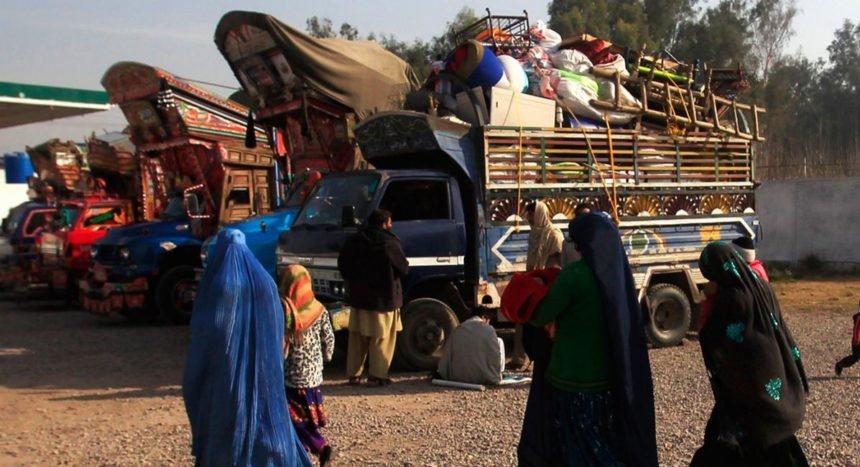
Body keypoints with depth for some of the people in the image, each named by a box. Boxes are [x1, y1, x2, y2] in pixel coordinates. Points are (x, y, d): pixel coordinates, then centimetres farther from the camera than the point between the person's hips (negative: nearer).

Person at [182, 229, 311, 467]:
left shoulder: (220, 285, -12)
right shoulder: (265, 281, 3)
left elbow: (202, 337, -10)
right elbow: (278, 333, 10)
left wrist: (192, 382, 2)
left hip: (226, 374, -5)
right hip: (263, 373, 5)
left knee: (224, 432, 3)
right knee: (267, 420, 14)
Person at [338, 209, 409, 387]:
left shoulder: (354, 240, 4)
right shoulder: (389, 242, -13)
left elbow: (342, 263, 11)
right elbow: (403, 269, -10)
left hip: (358, 297, 5)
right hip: (384, 298, -5)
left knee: (357, 338, 13)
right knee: (381, 339, 1)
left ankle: (353, 374, 15)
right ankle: (377, 375, 0)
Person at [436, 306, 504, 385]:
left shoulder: (457, 330, 5)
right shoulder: (488, 330, -6)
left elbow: (446, 355, 8)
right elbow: (496, 355, -5)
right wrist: (496, 376, 10)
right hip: (483, 378, -5)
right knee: (499, 341, 13)